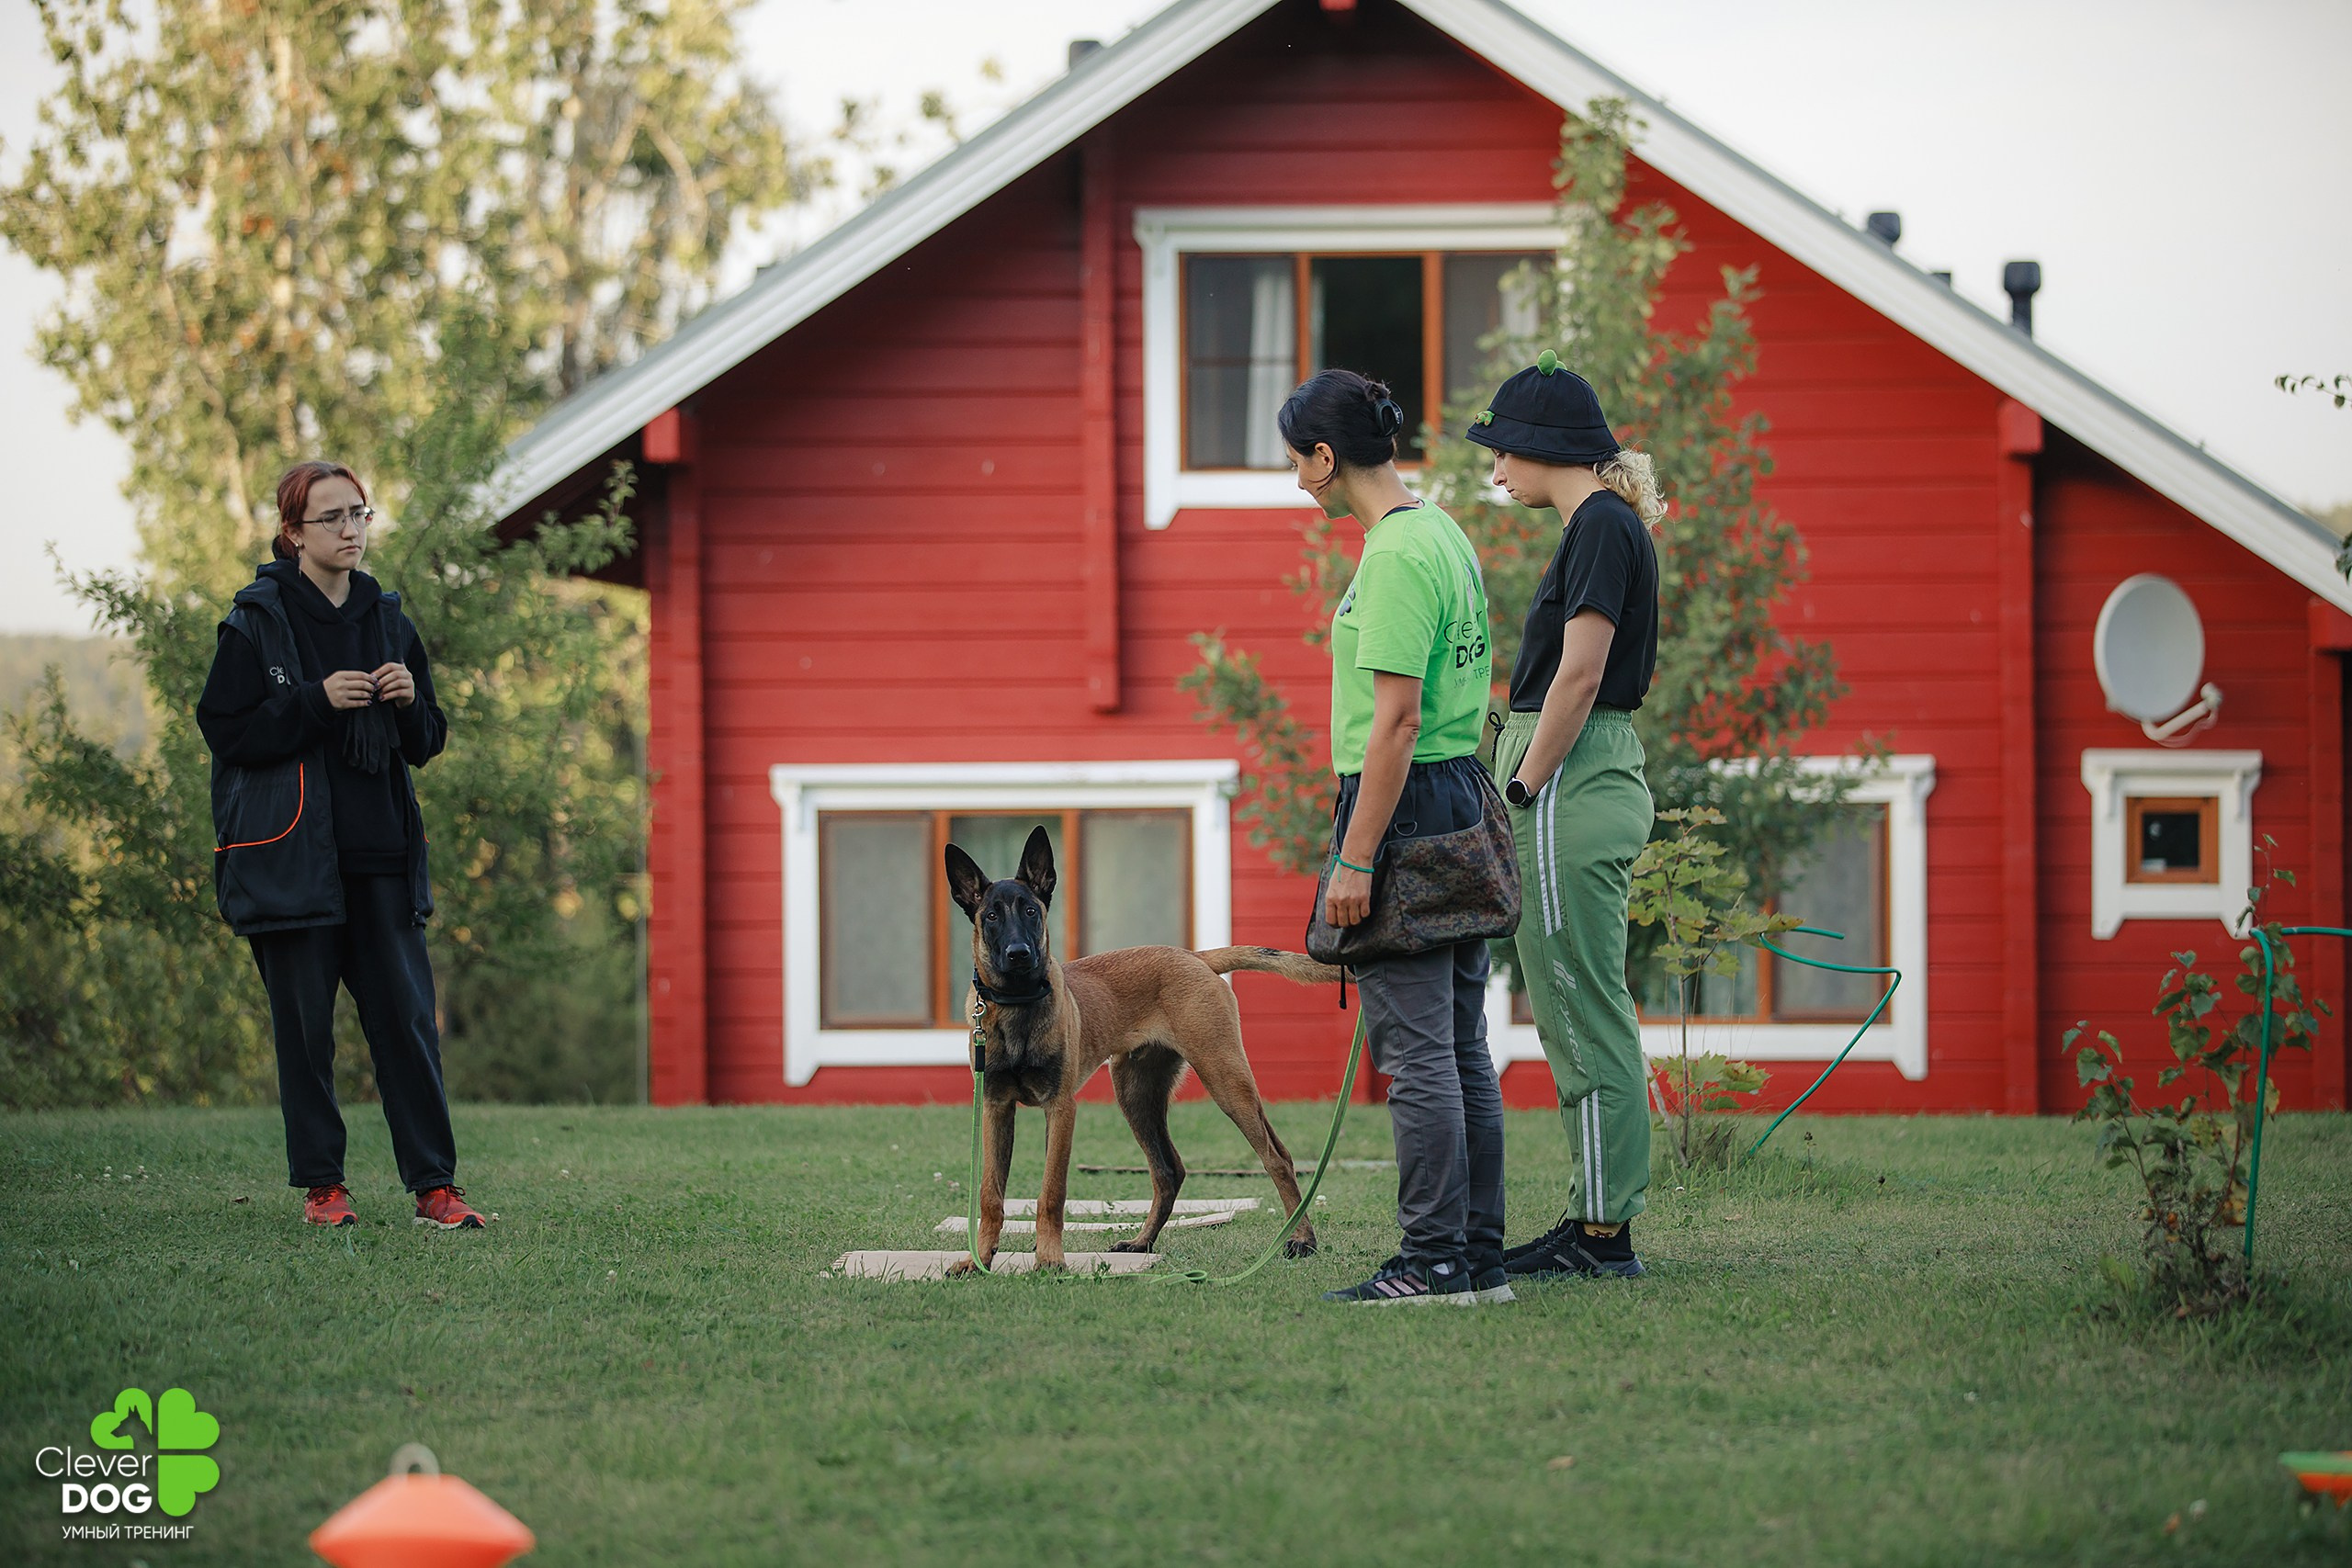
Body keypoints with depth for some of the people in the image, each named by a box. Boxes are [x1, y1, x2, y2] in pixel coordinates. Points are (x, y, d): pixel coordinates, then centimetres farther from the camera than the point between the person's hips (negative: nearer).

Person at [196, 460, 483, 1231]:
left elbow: (423, 745, 16)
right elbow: (225, 728, -7)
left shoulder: (387, 620, 12)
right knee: (305, 1023, 1)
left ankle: (434, 1185, 0)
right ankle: (321, 1185, 9)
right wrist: (316, 702, -16)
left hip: (380, 853, 4)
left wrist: (411, 703, -6)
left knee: (406, 1015, -2)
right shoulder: (257, 622, -2)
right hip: (291, 852, -4)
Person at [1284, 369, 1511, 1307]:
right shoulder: (1445, 535, 15)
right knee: (1461, 1051, 10)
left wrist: (1356, 860, -21)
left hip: (1404, 806, -10)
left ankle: (1432, 1262, -7)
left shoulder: (1396, 555, -16)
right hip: (1463, 805, 10)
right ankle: (1480, 1257, 13)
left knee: (1416, 1049, -7)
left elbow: (1397, 718, -21)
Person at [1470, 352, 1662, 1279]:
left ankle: (1603, 1233, -5)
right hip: (1591, 784, 10)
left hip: (1569, 788, -10)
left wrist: (1522, 792, -15)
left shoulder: (1600, 526, -13)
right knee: (1582, 1018, 12)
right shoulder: (1605, 525, 18)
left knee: (1584, 1017, -7)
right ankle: (1598, 1222, 15)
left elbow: (1579, 674, -19)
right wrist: (1522, 796, 20)